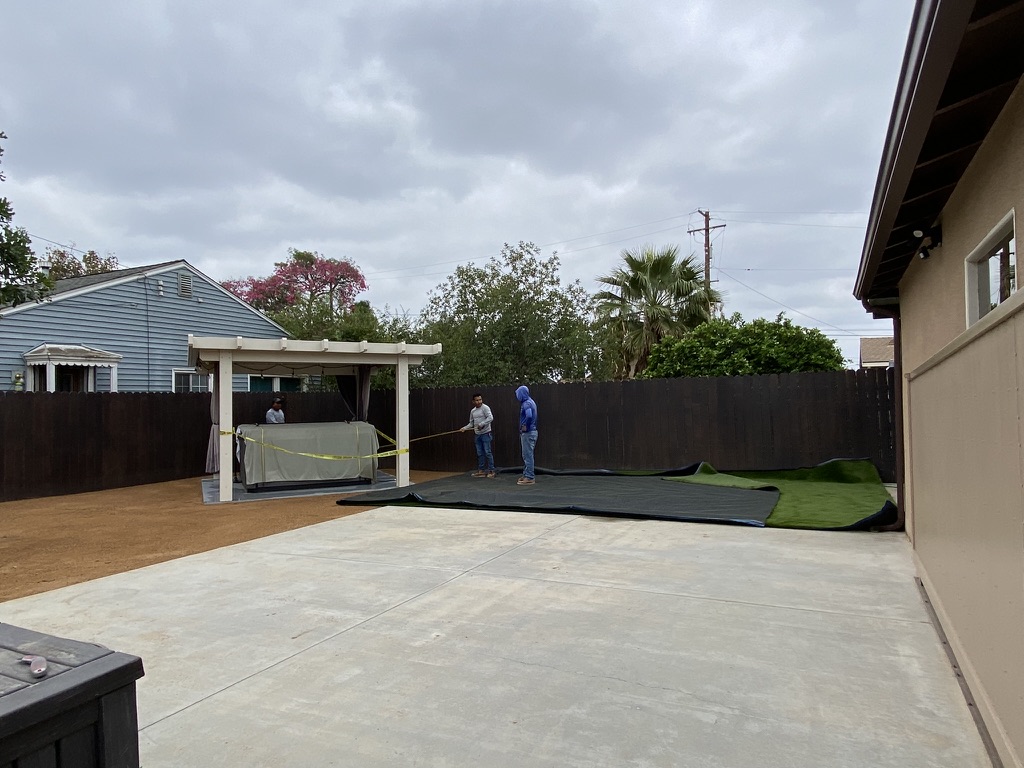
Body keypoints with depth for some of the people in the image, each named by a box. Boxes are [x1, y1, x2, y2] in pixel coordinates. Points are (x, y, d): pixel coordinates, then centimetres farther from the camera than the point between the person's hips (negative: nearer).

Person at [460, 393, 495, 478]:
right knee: (480, 453, 10)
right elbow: (471, 423, 18)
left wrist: (481, 424, -23)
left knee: (488, 452, -7)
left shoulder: (485, 408, -8)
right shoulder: (472, 411, 14)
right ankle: (481, 470, 16)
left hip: (485, 433, -7)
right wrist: (465, 428, 3)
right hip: (477, 435, 7)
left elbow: (490, 418, -19)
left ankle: (491, 471, -4)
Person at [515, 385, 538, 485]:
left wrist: (525, 426, -21)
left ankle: (529, 478, -3)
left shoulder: (527, 403, -17)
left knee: (528, 455, -6)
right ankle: (526, 475, 23)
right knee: (526, 455, 16)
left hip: (528, 433, -10)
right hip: (531, 432, 10)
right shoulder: (530, 402, 15)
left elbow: (529, 416, -35)